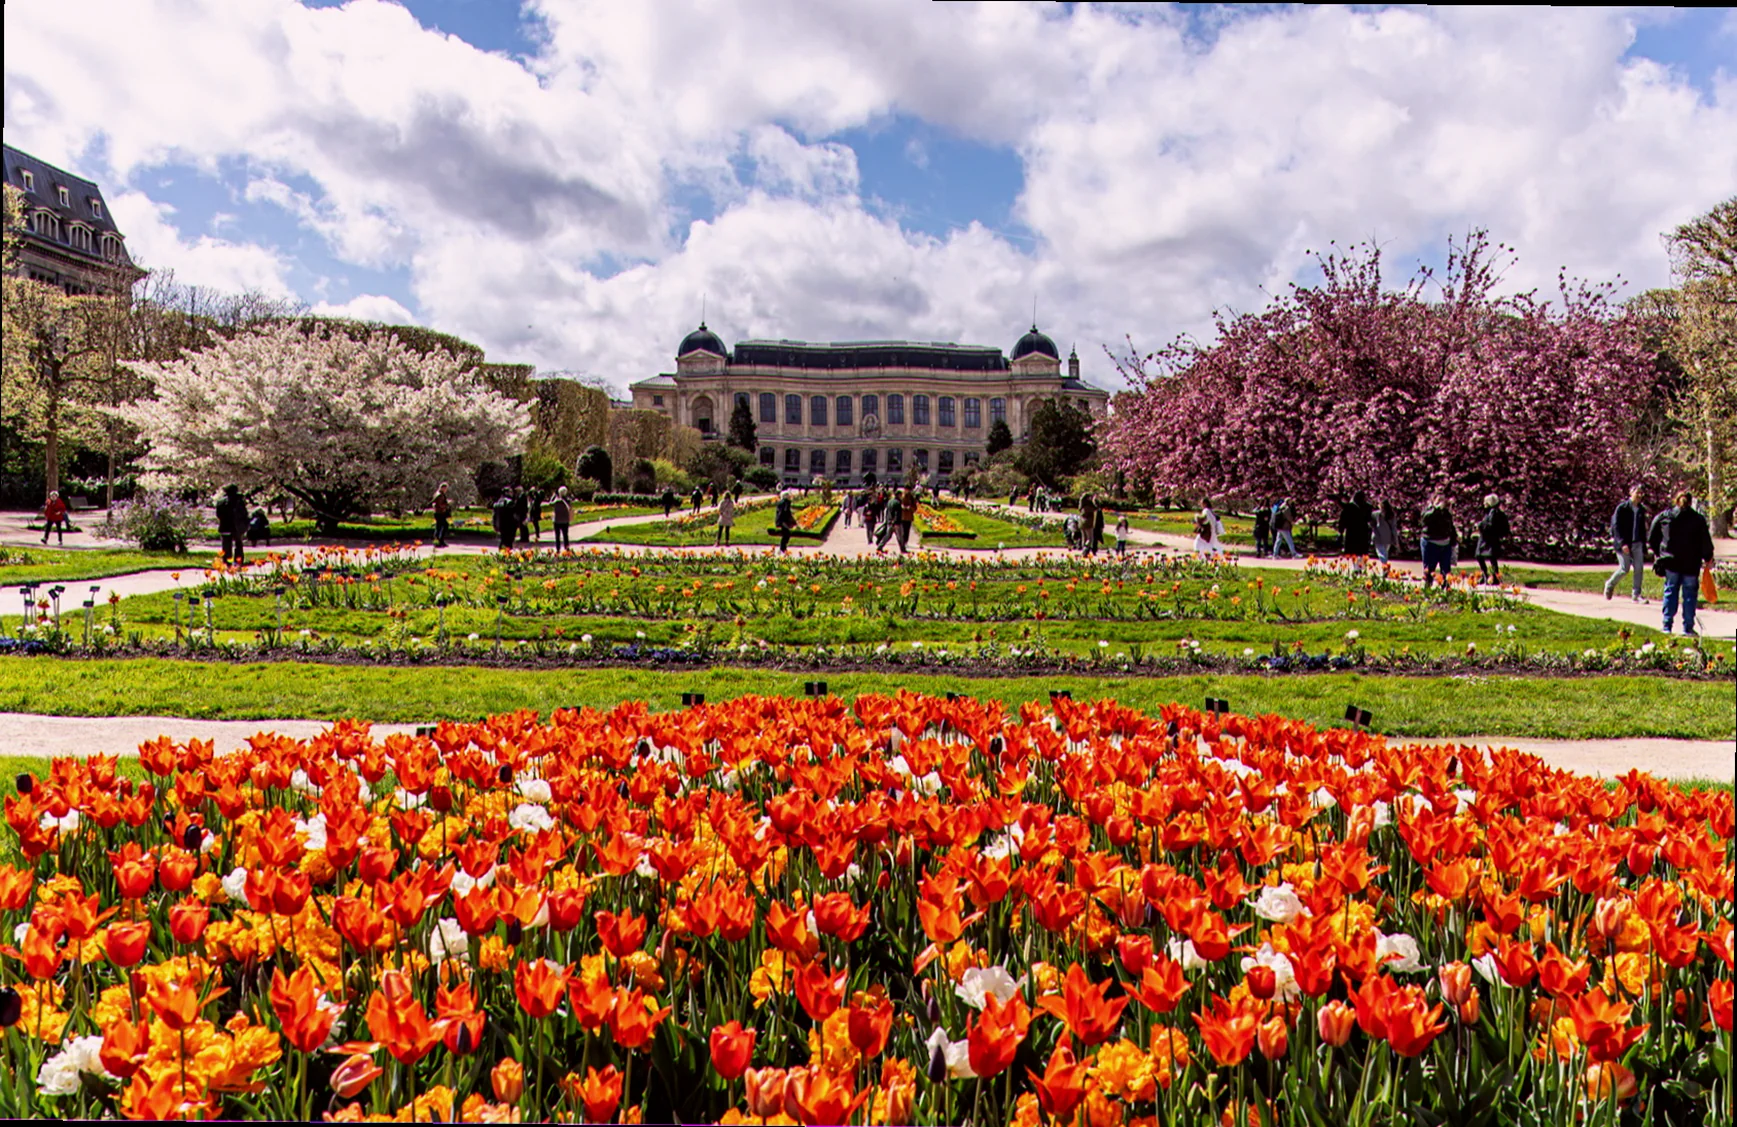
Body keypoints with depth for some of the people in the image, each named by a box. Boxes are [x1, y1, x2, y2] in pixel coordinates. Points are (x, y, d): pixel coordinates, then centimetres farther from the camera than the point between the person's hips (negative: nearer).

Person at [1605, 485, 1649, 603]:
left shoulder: (1641, 509, 10)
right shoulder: (1622, 508, -7)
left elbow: (1643, 529, 14)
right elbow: (1615, 526, -11)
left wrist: (1644, 546, 11)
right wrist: (1622, 543, -18)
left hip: (1637, 543, 5)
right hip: (1624, 544, -5)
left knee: (1638, 569, -3)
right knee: (1625, 568, -4)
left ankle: (1636, 595, 3)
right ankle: (1610, 585, 23)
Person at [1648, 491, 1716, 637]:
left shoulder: (1664, 516, 0)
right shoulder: (1699, 520, -5)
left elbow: (1651, 538, 4)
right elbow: (1706, 543, -5)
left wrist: (1657, 553, 16)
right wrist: (1707, 558, 8)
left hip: (1670, 562, 2)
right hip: (1691, 564, -1)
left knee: (1670, 592, 8)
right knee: (1689, 594, 4)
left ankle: (1667, 627, 4)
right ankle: (1688, 629, 4)